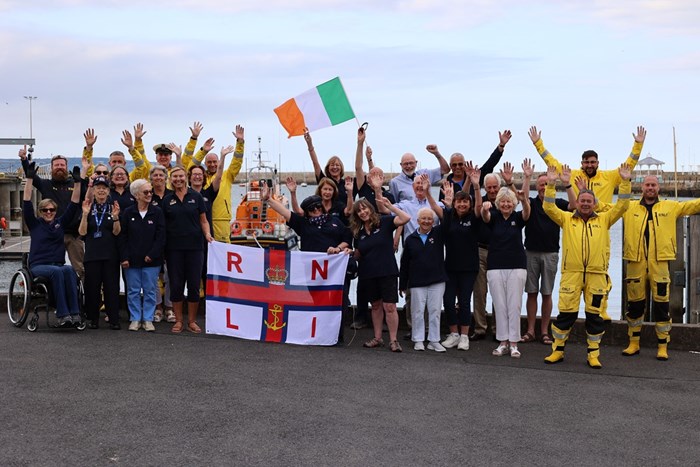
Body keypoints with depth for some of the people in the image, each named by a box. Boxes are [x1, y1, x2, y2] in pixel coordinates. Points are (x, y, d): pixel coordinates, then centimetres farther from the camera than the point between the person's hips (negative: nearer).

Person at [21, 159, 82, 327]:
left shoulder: (60, 222, 16)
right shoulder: (34, 224, 9)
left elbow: (73, 205, 10)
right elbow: (26, 204, -2)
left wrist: (77, 183, 1)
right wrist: (29, 178, -8)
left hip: (58, 265, 2)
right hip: (38, 266, -2)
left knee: (68, 270, -34)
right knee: (57, 271, -36)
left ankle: (74, 313, -40)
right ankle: (63, 315, -42)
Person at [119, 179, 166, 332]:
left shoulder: (157, 212, 1)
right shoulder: (128, 213, 2)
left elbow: (161, 236, -2)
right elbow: (122, 237, 2)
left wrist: (152, 255, -9)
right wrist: (124, 258, -5)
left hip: (151, 260, -1)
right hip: (132, 260, 1)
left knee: (150, 290, 4)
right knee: (133, 291, 6)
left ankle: (148, 319, 13)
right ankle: (135, 319, 15)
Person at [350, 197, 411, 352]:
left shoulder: (384, 222, -5)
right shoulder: (358, 231, 9)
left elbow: (406, 218, -19)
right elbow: (357, 255, 19)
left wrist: (389, 205, -20)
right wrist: (350, 253, -3)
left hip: (387, 272, -5)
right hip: (368, 274, 5)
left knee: (389, 306, -7)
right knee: (376, 306, 14)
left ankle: (393, 340, -1)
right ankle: (377, 338, 22)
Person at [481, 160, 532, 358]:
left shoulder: (518, 217, 2)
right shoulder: (493, 217, 3)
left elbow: (527, 209, -18)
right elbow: (484, 215, -18)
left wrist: (527, 178, -35)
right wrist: (484, 209, -46)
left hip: (516, 266, -1)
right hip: (495, 266, 1)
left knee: (514, 305, 0)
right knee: (499, 306, 4)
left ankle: (513, 343, 7)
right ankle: (502, 342, 11)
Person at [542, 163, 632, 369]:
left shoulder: (604, 219, 13)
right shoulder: (567, 219, 11)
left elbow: (622, 206, 8)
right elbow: (549, 207, 1)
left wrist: (625, 182, 0)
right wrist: (551, 184, -7)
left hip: (597, 274, 1)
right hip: (571, 273, -1)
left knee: (595, 315, 5)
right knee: (566, 313, 0)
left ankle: (593, 353, 15)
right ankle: (558, 350, 12)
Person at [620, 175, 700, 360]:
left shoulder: (671, 207, 10)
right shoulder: (629, 207, 11)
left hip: (659, 263, -1)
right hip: (635, 263, 1)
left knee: (661, 305, 1)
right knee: (635, 304, 9)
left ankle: (662, 346, 10)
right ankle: (633, 344, 21)